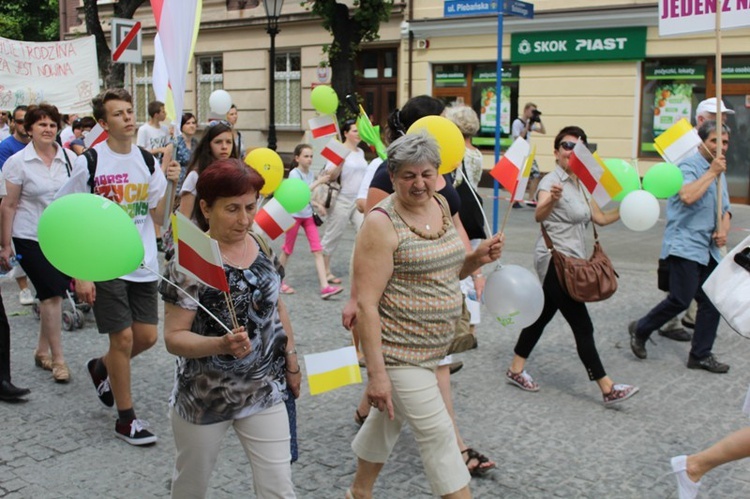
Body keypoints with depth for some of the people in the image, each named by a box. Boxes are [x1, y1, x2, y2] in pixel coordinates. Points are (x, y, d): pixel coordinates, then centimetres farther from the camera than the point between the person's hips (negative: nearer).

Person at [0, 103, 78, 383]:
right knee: (52, 295, -8)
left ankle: (42, 351, 26)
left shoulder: (69, 157, 1)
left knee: (52, 295, 9)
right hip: (31, 237, -3)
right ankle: (57, 359, 2)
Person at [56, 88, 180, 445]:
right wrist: (80, 275, -11)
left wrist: (170, 184, -9)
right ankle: (126, 419, 14)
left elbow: (158, 217, 7)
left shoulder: (147, 161, 4)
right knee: (123, 338, -3)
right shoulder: (90, 163, -10)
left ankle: (101, 368, 39)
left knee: (147, 337, 8)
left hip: (143, 264, 5)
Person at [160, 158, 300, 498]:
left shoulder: (264, 248, -2)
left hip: (265, 391, 4)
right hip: (204, 399, -3)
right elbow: (174, 337, -18)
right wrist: (222, 345, -34)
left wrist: (291, 360, 12)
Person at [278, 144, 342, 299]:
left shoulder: (310, 174, 8)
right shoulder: (294, 173, -11)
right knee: (287, 250, 7)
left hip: (308, 215, 6)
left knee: (318, 251, -6)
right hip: (294, 215, -6)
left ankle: (324, 287, -12)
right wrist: (319, 181, -25)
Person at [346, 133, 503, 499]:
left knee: (390, 419, 23)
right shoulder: (382, 223, -18)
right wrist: (376, 373, -22)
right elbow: (366, 304, -20)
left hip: (431, 347, 8)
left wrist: (478, 258, -2)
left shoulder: (441, 205, 5)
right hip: (397, 352, -8)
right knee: (438, 435, -3)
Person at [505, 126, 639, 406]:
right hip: (555, 261, -9)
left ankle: (516, 370, 26)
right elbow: (539, 215, -34)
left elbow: (600, 218, 18)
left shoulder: (581, 184, 14)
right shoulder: (552, 181, -14)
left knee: (543, 315, 15)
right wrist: (551, 200, -55)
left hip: (572, 261, 9)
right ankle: (607, 389, -2)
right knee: (583, 327, -6)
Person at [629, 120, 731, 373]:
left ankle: (701, 355, 15)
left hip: (709, 249, 9)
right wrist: (712, 172, -21)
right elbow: (687, 196, -30)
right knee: (681, 299, -10)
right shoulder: (689, 165, -10)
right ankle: (640, 329, 13)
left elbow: (725, 209, 23)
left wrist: (723, 229, 2)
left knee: (713, 301, 5)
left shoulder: (719, 172, 19)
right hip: (685, 245, -9)